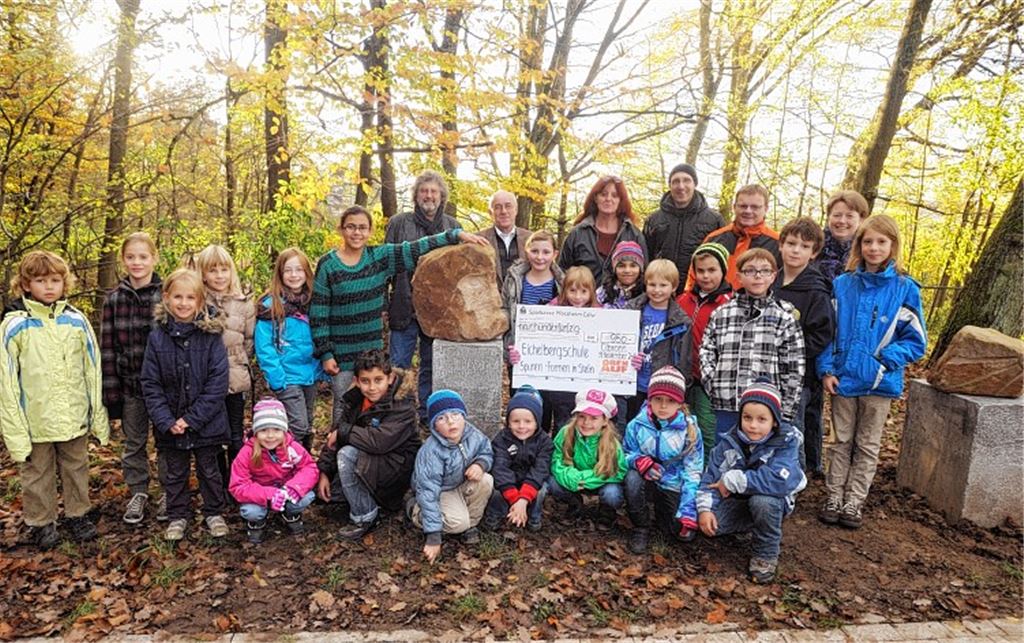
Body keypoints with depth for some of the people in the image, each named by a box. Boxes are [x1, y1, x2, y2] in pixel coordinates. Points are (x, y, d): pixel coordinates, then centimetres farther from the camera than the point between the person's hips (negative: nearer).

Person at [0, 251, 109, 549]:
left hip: (74, 416, 2)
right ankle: (41, 522, 30)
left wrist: (98, 414, 3)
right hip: (35, 420, -2)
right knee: (37, 474, 13)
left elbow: (93, 369, 3)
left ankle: (78, 514, 33)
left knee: (76, 468, 17)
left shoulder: (76, 320, -1)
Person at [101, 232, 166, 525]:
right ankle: (137, 492, 30)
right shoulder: (114, 299, 1)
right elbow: (107, 349, 1)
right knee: (133, 442, 14)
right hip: (129, 384, 3)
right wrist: (111, 397, -1)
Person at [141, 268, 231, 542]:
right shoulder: (157, 336, -4)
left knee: (209, 470, 14)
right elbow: (150, 383, -4)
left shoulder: (211, 334, -10)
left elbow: (218, 382, -12)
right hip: (170, 424, 2)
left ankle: (214, 513, 31)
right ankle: (177, 516, 33)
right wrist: (166, 420, -13)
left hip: (206, 423, -1)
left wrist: (192, 418, -16)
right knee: (175, 473, 17)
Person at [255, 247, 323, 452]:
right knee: (298, 427, -10)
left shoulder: (311, 301, 7)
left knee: (307, 429, 15)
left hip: (310, 374, 6)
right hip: (287, 377, -5)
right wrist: (277, 379, -17)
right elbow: (264, 347, -11)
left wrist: (322, 370, 4)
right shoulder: (271, 305, -9)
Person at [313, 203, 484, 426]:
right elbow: (318, 313, -4)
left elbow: (416, 248, -6)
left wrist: (455, 234, -15)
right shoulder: (327, 265, -5)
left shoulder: (380, 257, 1)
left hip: (373, 349, 3)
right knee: (343, 406, 6)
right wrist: (324, 353, -7)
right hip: (341, 352, -2)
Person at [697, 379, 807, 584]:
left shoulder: (786, 443, -22)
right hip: (737, 501, 4)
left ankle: (766, 555, -9)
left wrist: (732, 480, -32)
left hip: (772, 501, -4)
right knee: (706, 524, -19)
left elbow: (780, 481, -38)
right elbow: (711, 477, -7)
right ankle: (754, 527, 11)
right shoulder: (730, 441, -10)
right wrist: (705, 508, -25)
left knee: (763, 501, -38)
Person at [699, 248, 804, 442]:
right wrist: (713, 386, -4)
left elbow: (794, 369, 1)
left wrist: (785, 413, -3)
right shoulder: (720, 314, 8)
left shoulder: (784, 316, 3)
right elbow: (706, 353, 10)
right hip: (726, 409, 2)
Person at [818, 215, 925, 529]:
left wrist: (884, 361, -17)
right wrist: (826, 369, -6)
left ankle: (854, 501, 24)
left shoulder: (905, 288, -6)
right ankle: (834, 497, 23)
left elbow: (915, 340, -3)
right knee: (841, 442, 12)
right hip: (842, 379, 1)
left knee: (867, 445, 12)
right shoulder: (843, 284, 0)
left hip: (880, 382, -1)